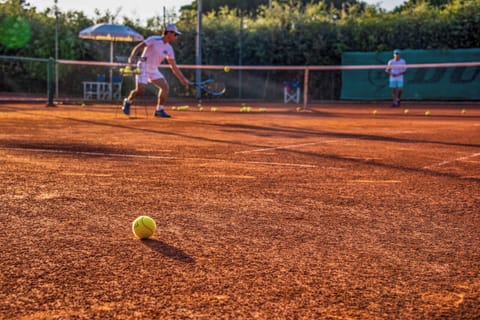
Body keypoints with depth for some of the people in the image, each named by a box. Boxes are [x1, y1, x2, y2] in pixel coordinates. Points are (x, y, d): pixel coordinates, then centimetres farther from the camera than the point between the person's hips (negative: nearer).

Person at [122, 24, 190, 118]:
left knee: (165, 87, -8)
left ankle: (159, 110, 2)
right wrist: (132, 57, -32)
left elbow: (173, 67, 10)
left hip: (154, 70, 7)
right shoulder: (154, 40, -12)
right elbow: (138, 47, -14)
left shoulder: (169, 49, 6)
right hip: (143, 68, -6)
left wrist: (182, 79, 6)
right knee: (140, 90, -17)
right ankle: (128, 101, 14)